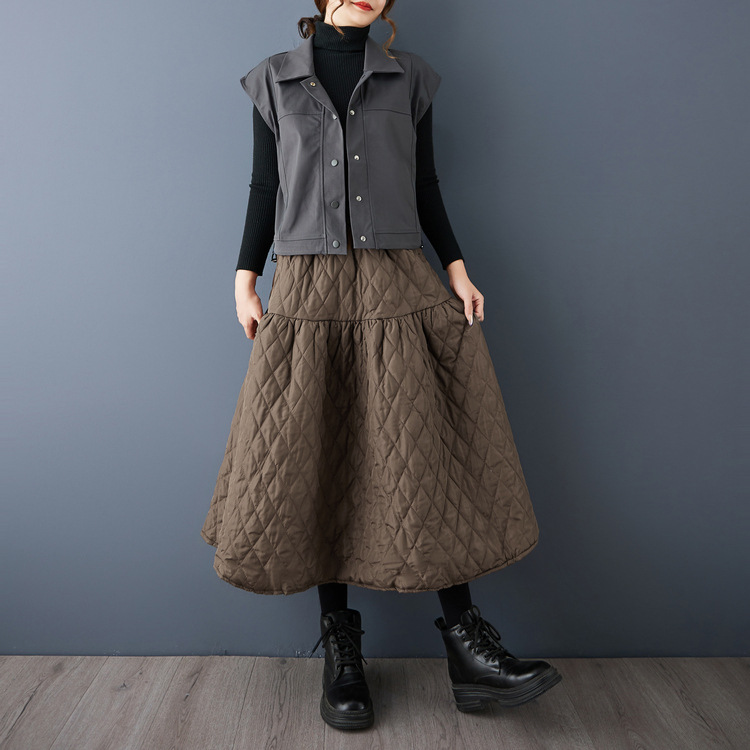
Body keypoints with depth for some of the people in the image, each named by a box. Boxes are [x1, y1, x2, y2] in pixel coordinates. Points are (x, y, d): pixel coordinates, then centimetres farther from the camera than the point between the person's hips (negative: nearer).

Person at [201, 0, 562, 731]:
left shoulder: (410, 77, 14)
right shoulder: (273, 80, 12)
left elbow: (425, 186, 12)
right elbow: (264, 188, 10)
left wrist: (457, 270, 2)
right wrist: (244, 279, 1)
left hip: (398, 288, 1)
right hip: (306, 294, 0)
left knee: (426, 452, -4)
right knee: (310, 463, -1)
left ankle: (465, 642, 8)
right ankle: (340, 645, 14)